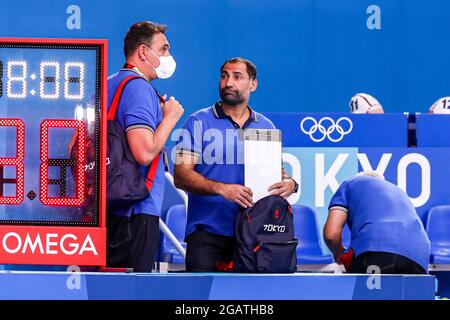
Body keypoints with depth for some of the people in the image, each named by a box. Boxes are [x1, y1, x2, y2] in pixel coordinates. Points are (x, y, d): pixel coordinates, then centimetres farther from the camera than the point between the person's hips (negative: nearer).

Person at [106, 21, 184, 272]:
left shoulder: (107, 86, 16)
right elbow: (145, 152, -23)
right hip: (137, 210, -10)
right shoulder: (139, 88, -13)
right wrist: (170, 116, -8)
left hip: (107, 207, 10)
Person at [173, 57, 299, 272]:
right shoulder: (199, 123, 3)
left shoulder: (266, 127, 15)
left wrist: (289, 183, -7)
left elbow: (278, 171, 18)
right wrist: (221, 188, -21)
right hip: (207, 233, -3)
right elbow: (181, 176, -6)